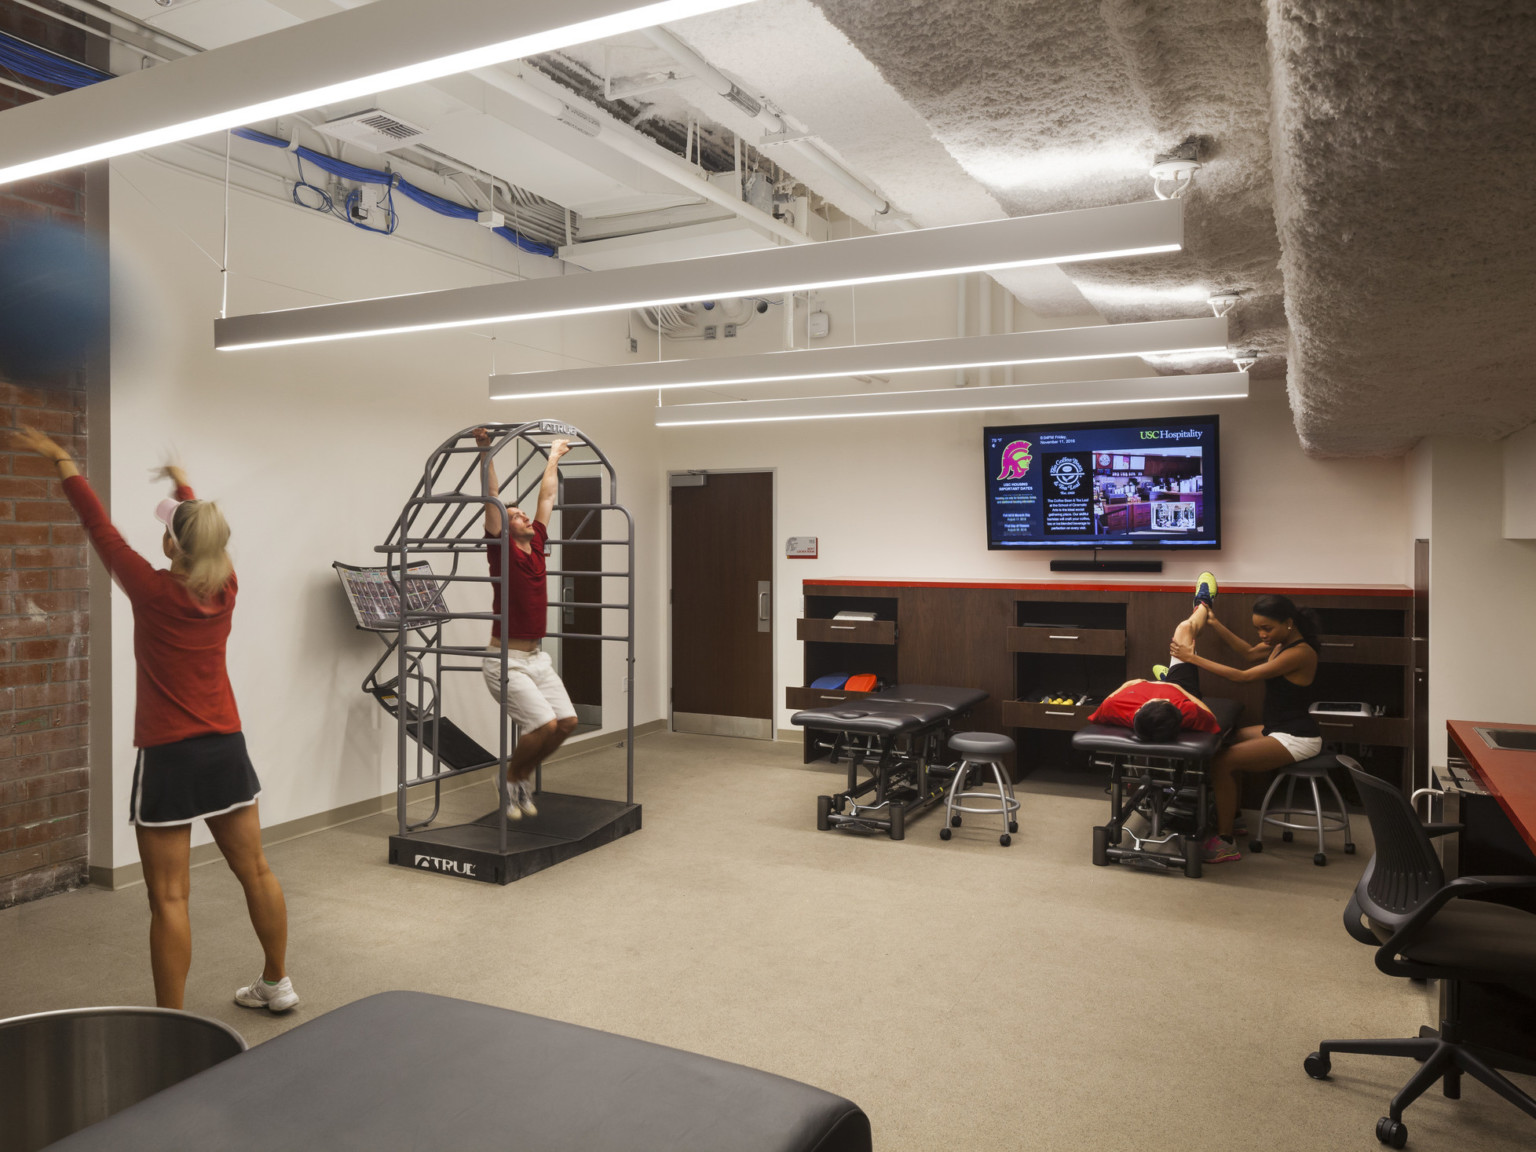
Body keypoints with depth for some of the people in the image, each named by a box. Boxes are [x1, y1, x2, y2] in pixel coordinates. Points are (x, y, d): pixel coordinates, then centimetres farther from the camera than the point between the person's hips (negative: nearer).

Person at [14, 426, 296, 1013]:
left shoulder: (153, 591, -13)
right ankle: (277, 983, 29)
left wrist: (63, 460, 9)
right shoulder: (225, 588, -2)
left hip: (169, 758, -5)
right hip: (226, 749, 6)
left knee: (169, 897, 1)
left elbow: (99, 526, -3)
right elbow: (208, 531, 17)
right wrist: (182, 483, 35)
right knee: (254, 870, 15)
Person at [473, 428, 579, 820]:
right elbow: (492, 498, -16)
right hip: (506, 660, -7)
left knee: (567, 722, 2)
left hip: (537, 658, 7)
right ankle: (509, 780, 10)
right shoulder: (502, 548, -8)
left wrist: (554, 458, 27)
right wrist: (486, 452, -21)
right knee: (544, 725, -16)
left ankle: (522, 777, 23)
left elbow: (547, 496, 18)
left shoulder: (536, 545, 9)